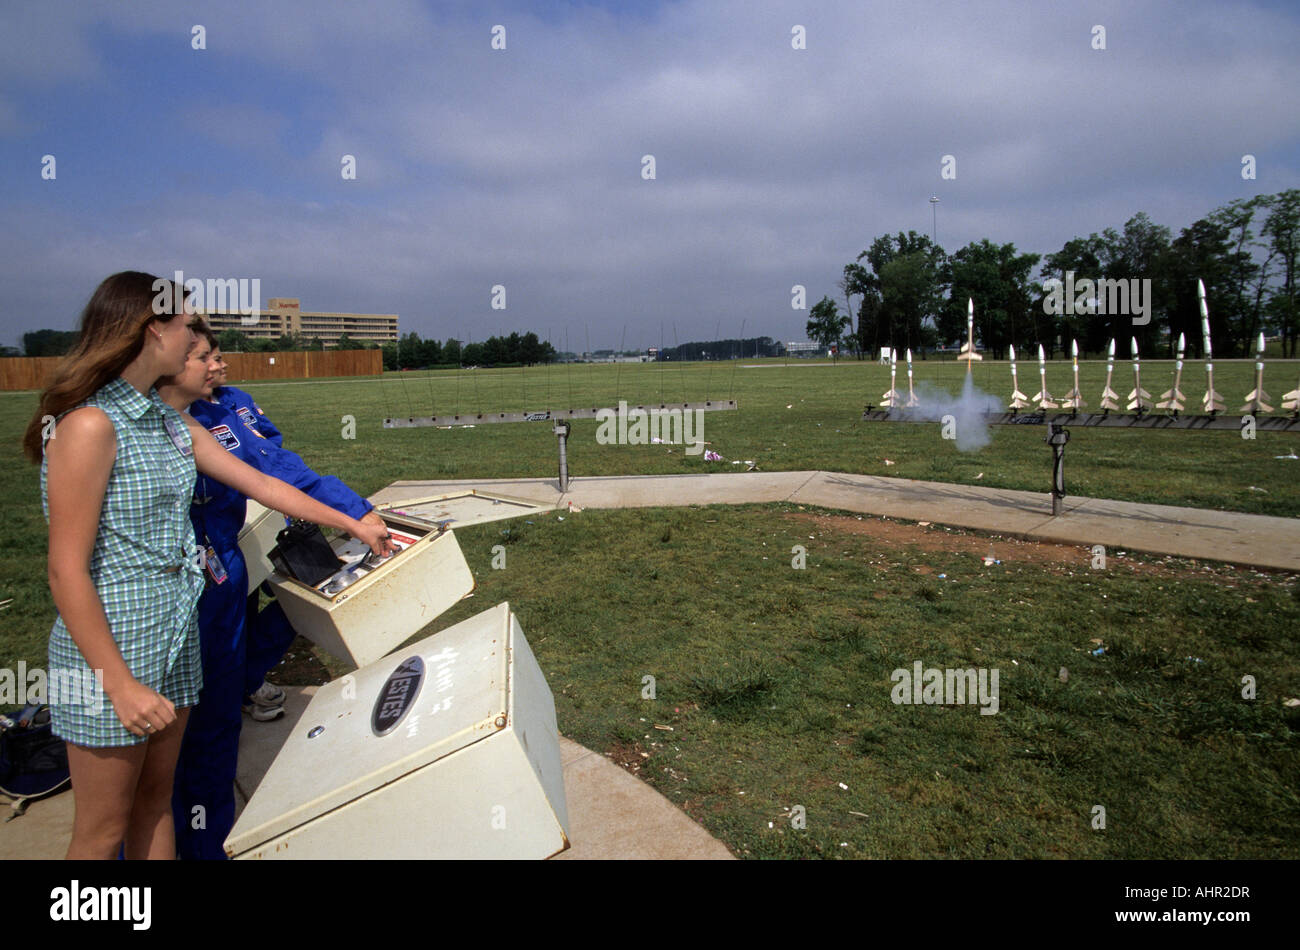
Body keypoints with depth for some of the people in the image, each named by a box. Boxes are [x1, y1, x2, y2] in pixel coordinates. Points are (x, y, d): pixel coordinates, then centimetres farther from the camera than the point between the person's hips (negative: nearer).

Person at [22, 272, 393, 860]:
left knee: (156, 802, 19)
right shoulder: (89, 425, -19)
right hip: (110, 643, -8)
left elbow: (260, 485, 14)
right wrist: (121, 683, -19)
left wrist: (352, 525, 18)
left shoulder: (170, 423, 7)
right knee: (102, 832, 8)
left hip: (175, 635, 8)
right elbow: (66, 573, -20)